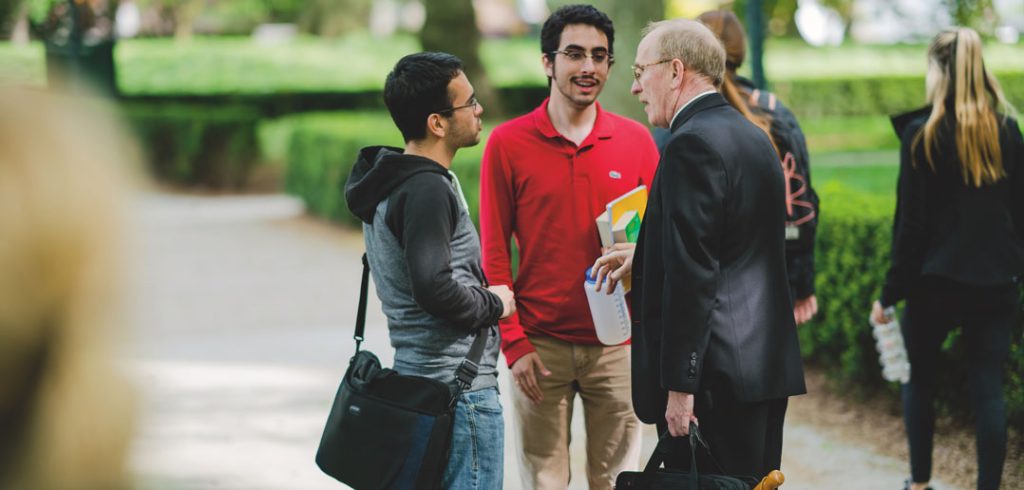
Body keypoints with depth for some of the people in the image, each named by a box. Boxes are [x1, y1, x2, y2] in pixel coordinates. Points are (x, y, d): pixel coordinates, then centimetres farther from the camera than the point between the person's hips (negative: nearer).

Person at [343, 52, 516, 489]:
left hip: (417, 372, 10)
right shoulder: (427, 190, -18)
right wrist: (494, 304, -10)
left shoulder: (389, 182, 14)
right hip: (459, 385, -10)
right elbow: (433, 289, -26)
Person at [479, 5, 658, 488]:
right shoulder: (508, 143, 0)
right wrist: (513, 343, -6)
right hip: (540, 347, -1)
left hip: (617, 344, 1)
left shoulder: (636, 140, 4)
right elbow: (494, 252, 1)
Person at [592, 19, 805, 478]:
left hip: (717, 376, -10)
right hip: (768, 366, 10)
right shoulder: (752, 137, 15)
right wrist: (644, 256, 19)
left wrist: (679, 385, -19)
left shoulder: (693, 145, -14)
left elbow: (693, 274, -20)